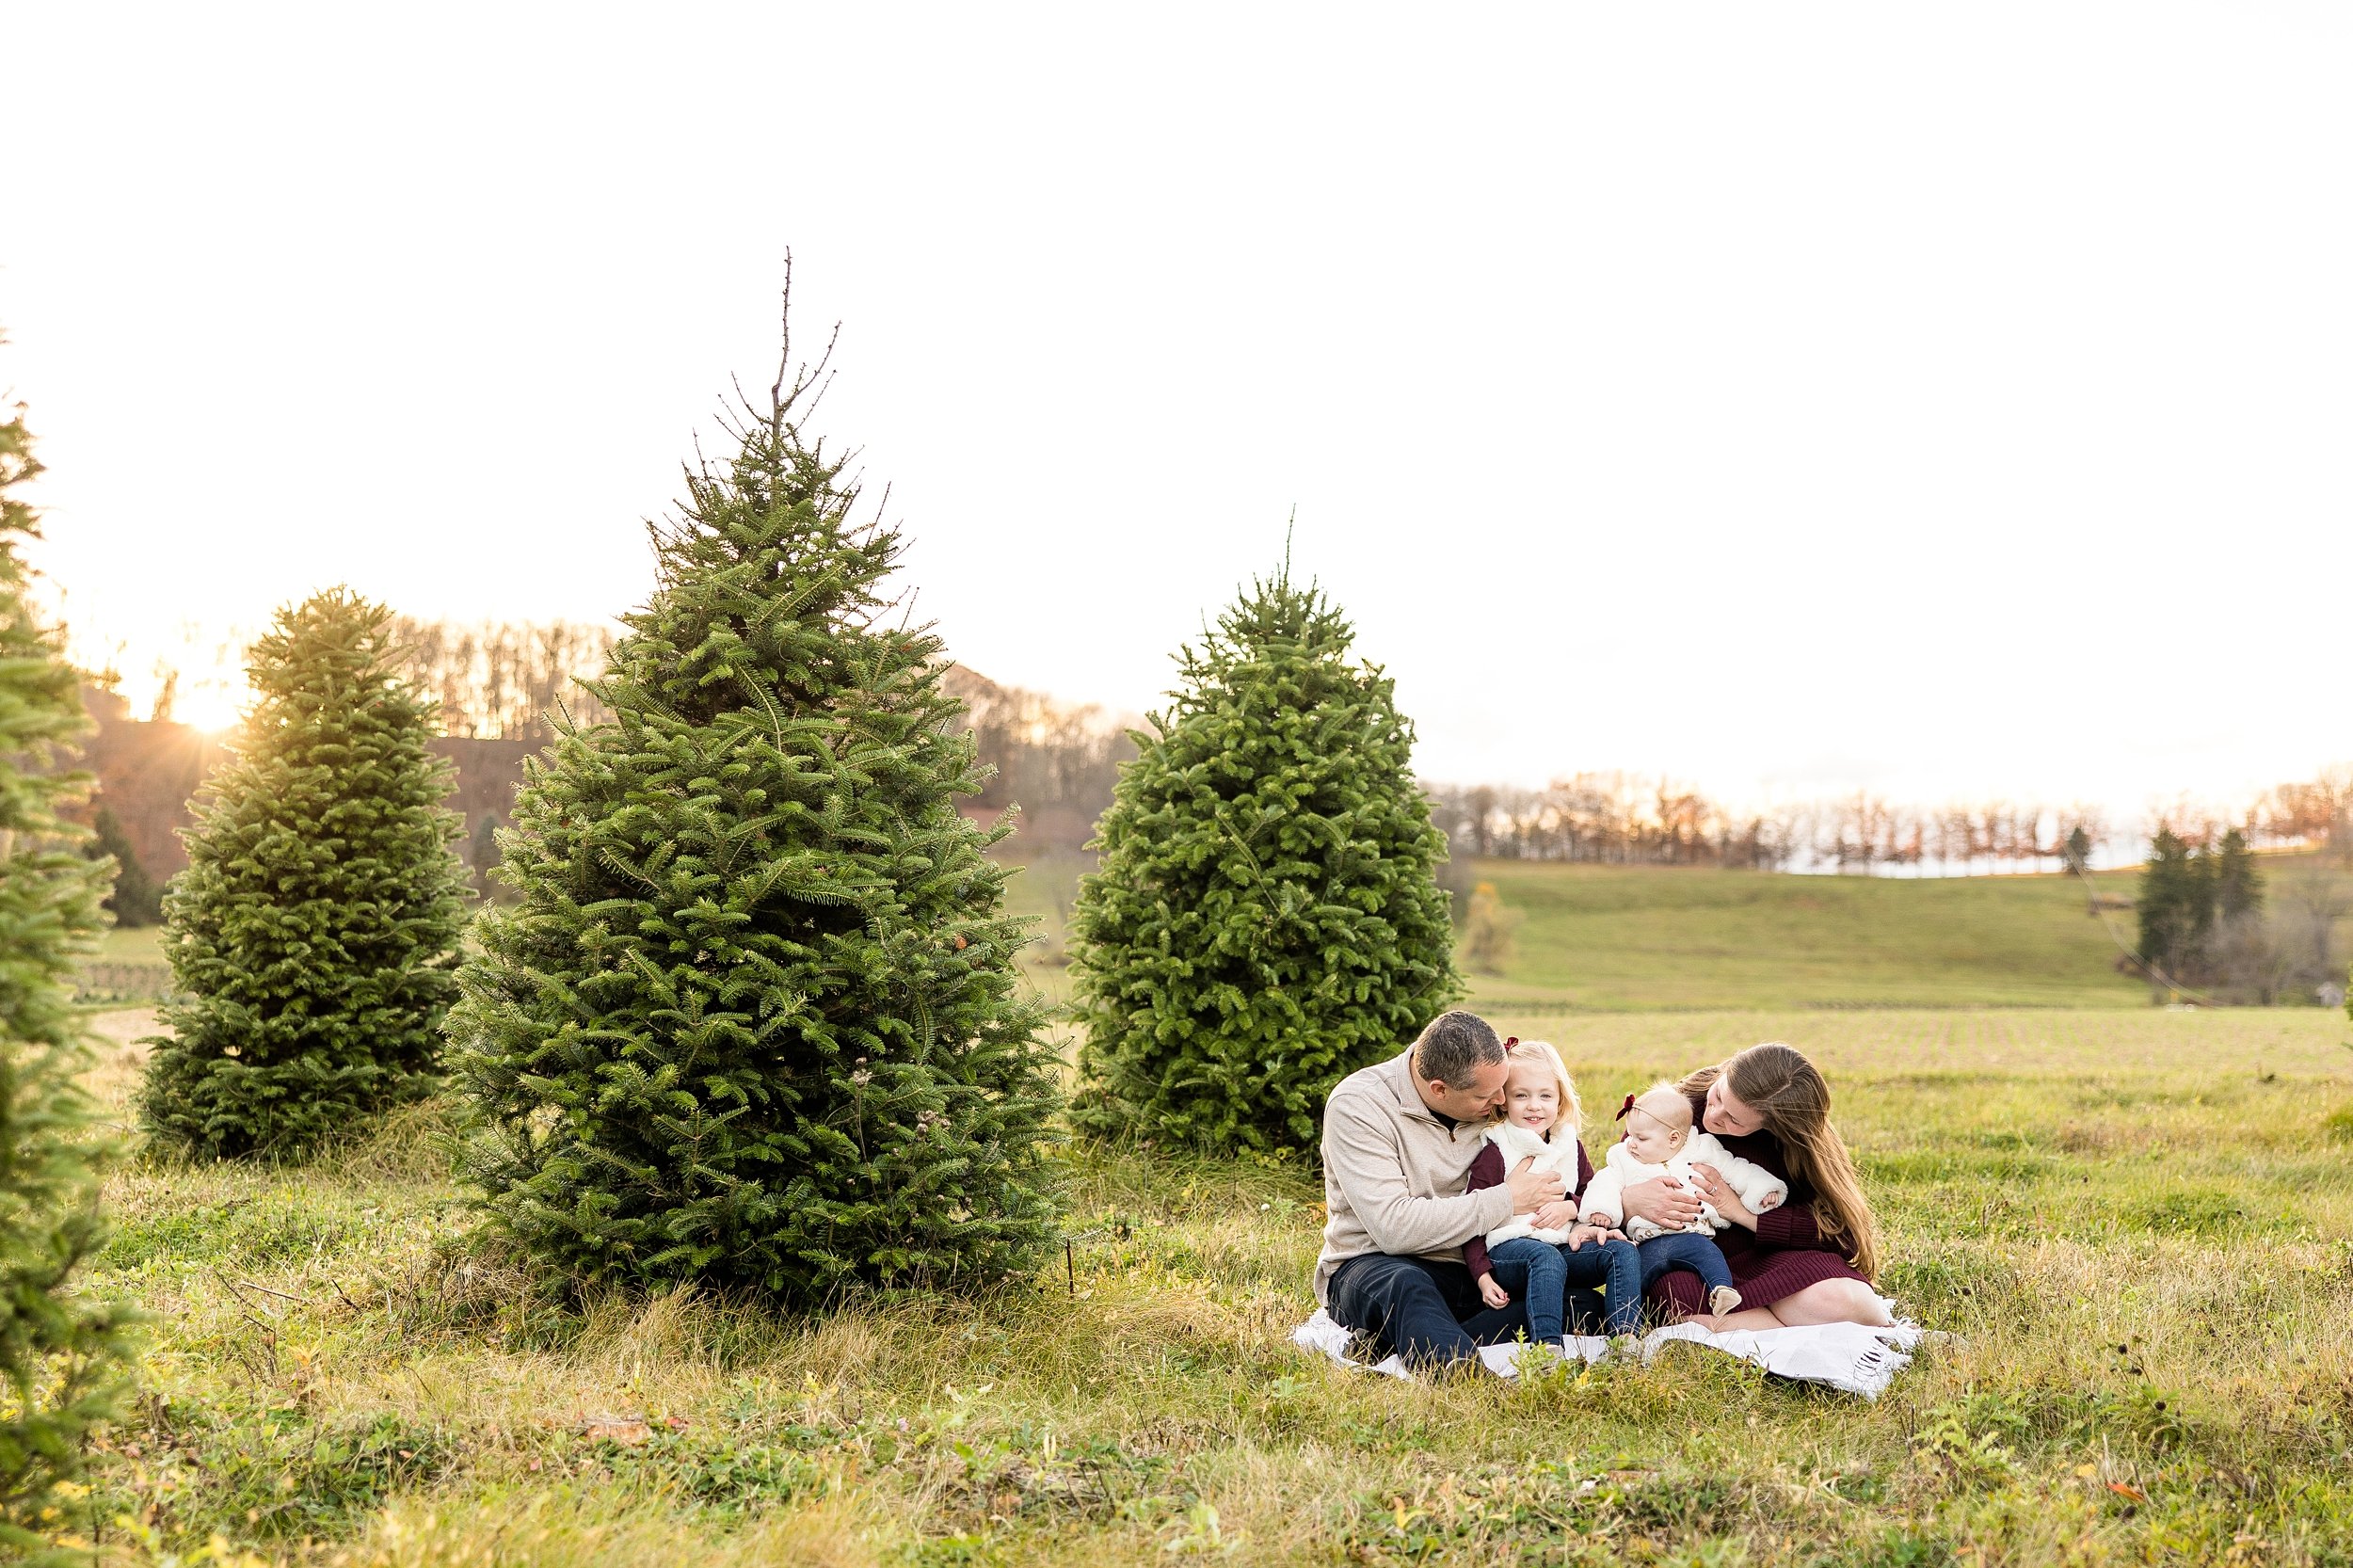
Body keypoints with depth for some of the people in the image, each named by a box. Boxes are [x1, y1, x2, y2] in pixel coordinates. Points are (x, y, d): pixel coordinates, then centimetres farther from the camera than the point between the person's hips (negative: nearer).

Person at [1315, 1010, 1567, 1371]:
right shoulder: (1356, 1105, -14)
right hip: (1374, 1265, -5)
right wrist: (1507, 1200, -19)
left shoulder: (1488, 1104, 4)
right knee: (1405, 1285, -41)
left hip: (1470, 1272, 5)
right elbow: (1394, 1227, -23)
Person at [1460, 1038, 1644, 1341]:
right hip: (1508, 1245, -6)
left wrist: (1571, 1207, -1)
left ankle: (1625, 1336, -25)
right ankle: (1547, 1346, -50)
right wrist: (1482, 1275, -14)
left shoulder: (1570, 1147, 14)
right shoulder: (1494, 1153, -4)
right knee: (1547, 1258, -38)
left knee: (1623, 1251, -13)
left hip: (1564, 1246, 6)